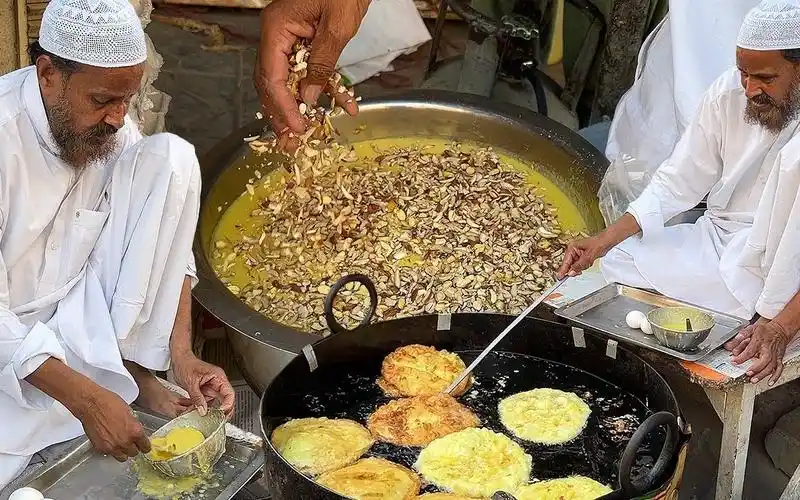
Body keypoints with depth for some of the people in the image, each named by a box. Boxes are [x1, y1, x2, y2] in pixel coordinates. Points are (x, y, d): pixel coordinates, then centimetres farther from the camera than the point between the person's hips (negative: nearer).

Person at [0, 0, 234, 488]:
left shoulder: (109, 125, -9)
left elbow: (163, 237, -4)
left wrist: (181, 351, -16)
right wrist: (86, 399, -31)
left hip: (84, 307, 5)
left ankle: (134, 365, -7)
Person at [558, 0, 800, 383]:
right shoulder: (729, 92, -7)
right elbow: (680, 180, -2)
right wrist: (605, 239, -14)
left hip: (764, 276, -6)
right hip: (714, 239, 6)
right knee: (614, 261, -5)